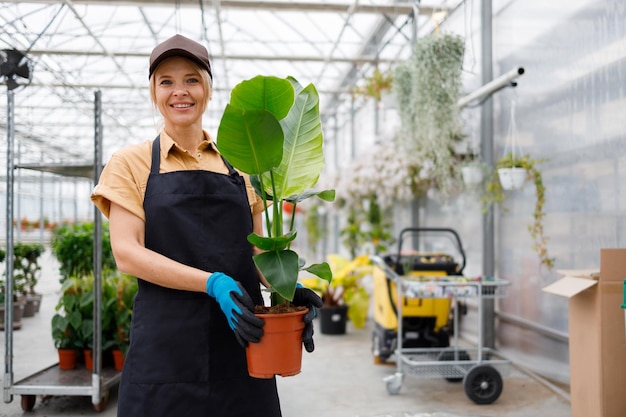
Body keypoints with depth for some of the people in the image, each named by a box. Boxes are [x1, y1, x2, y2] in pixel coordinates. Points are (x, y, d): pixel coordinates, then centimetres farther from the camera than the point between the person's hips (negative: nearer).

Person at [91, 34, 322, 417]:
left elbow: (255, 250, 14)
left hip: (241, 338, 3)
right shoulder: (132, 163, 4)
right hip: (166, 344, -2)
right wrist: (212, 282, -20)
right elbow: (127, 252, -7)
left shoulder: (239, 164, 12)